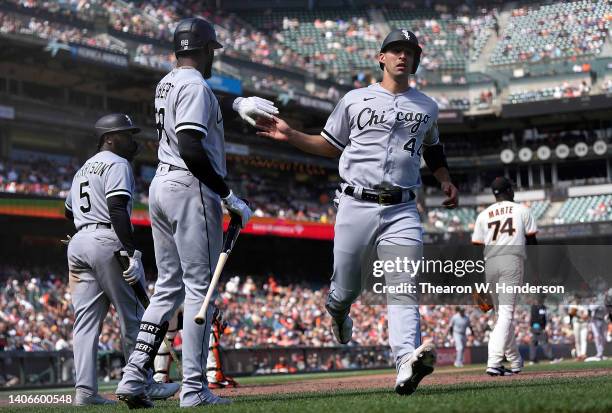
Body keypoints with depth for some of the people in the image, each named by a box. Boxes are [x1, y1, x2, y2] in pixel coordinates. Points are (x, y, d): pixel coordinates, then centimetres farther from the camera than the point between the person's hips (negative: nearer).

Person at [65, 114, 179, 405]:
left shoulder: (83, 169, 25)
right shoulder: (117, 164, -4)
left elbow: (68, 211, 30)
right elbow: (117, 210, -17)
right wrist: (133, 254, -22)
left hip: (77, 244, 9)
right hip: (107, 241, -9)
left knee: (86, 319, 2)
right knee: (132, 317, -1)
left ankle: (85, 390, -4)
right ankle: (143, 385, 2)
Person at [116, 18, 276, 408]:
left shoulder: (167, 84, 16)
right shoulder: (196, 87, -12)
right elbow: (191, 149, -22)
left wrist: (236, 103, 18)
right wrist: (229, 196, -19)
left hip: (161, 186, 9)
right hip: (191, 190, -9)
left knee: (168, 287, 12)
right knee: (199, 287, -6)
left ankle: (133, 377, 5)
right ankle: (194, 389, -6)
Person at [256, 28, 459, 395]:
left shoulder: (427, 107, 15)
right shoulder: (355, 101, 8)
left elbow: (433, 150, 31)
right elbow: (332, 146, 16)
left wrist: (446, 181, 15)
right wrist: (290, 135, 4)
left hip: (401, 210, 1)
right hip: (356, 206, -1)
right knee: (347, 286, 6)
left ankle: (407, 364, -31)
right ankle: (337, 311, 44)